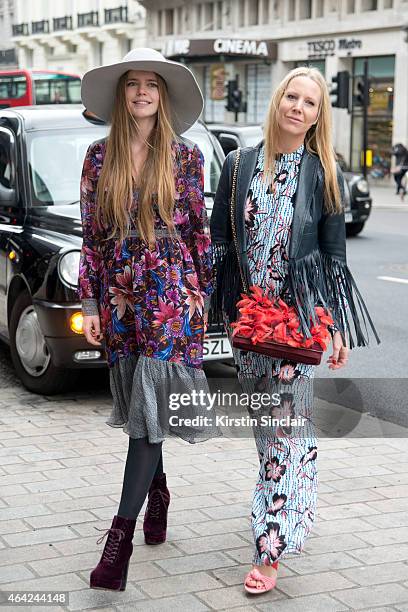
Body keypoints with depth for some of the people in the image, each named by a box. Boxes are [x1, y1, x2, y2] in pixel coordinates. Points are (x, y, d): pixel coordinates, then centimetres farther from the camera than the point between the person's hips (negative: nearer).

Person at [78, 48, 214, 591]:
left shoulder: (186, 156, 0)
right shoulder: (99, 158, 5)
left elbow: (200, 229, 5)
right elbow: (91, 235, 6)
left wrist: (203, 291, 4)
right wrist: (91, 304, 2)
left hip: (172, 295, -3)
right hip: (120, 295, 3)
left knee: (150, 404, -8)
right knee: (137, 406, 12)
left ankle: (122, 532, -6)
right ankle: (157, 491, 36)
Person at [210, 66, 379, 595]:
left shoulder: (324, 175, -1)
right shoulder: (239, 165, 4)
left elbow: (334, 253, 2)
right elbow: (218, 240, 6)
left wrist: (338, 327, -2)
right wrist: (206, 306, -2)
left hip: (300, 313, -3)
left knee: (289, 423, -8)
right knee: (262, 418, 12)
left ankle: (270, 549, -6)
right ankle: (285, 514, 31)